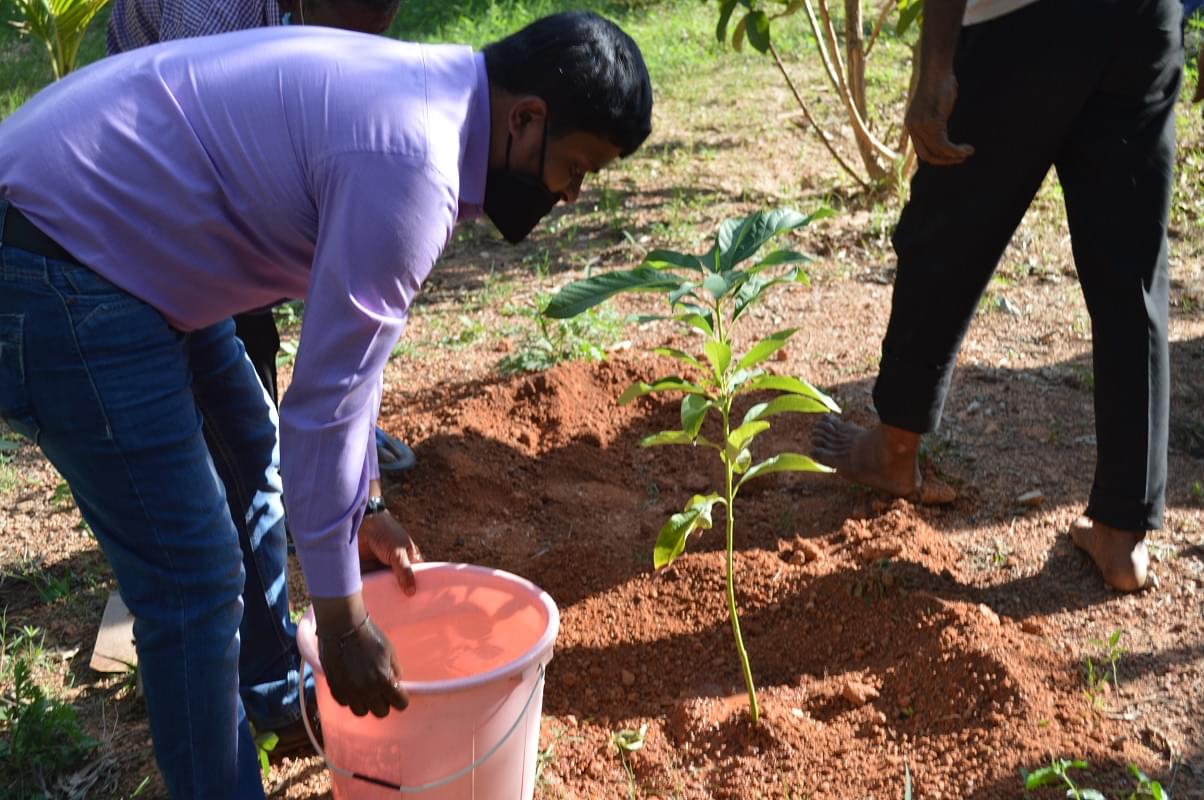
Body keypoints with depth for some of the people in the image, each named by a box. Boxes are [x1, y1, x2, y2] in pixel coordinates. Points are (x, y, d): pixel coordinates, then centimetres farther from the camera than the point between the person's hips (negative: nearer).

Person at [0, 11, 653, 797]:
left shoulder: (424, 93, 7)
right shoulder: (410, 163, -25)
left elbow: (346, 351, 14)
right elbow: (325, 401, -22)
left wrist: (359, 503, 19)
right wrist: (341, 615, -12)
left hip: (125, 236, 11)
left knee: (253, 468, 23)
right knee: (196, 578, -8)